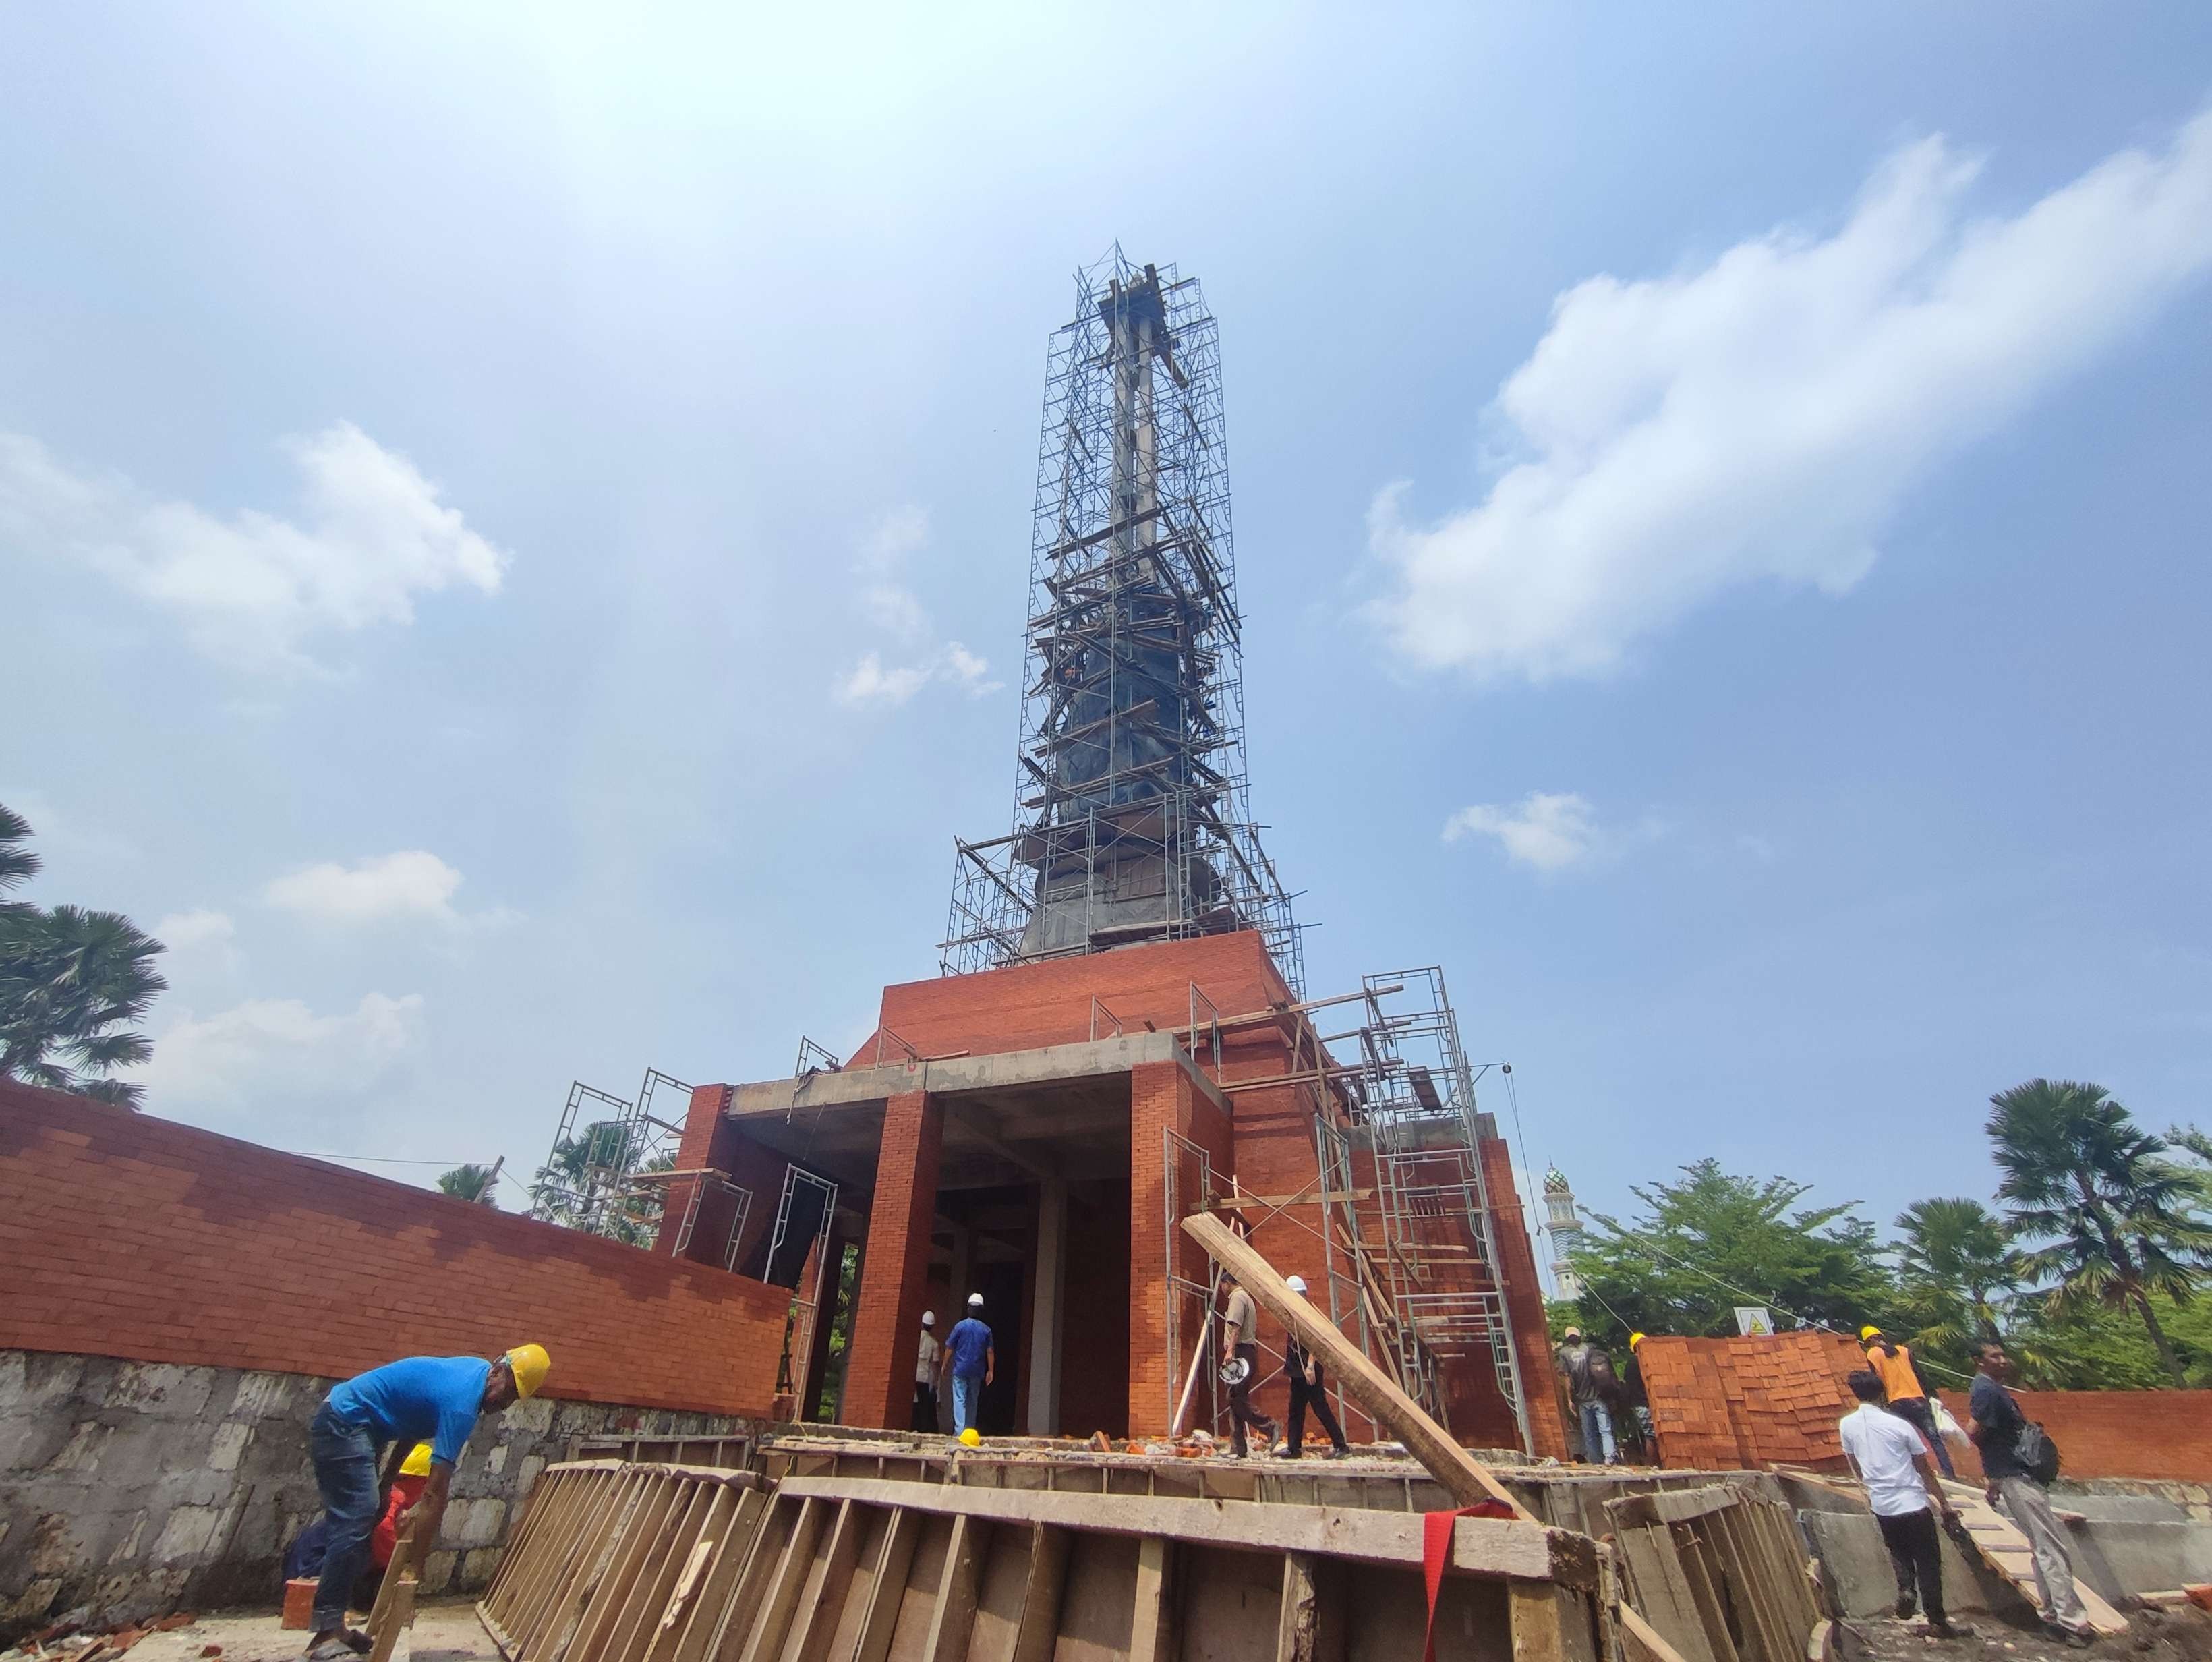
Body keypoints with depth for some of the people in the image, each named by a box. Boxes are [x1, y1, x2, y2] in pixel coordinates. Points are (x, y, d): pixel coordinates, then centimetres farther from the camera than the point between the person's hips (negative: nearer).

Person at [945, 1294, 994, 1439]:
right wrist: (990, 1371, 7)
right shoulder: (986, 1330, 1)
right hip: (977, 1372, 3)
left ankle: (959, 1430, -13)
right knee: (973, 1402, 14)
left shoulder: (960, 1326, -5)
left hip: (960, 1369, -3)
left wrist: (945, 1364, 12)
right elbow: (990, 1352, 1)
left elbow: (950, 1348, -1)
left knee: (959, 1400, -3)